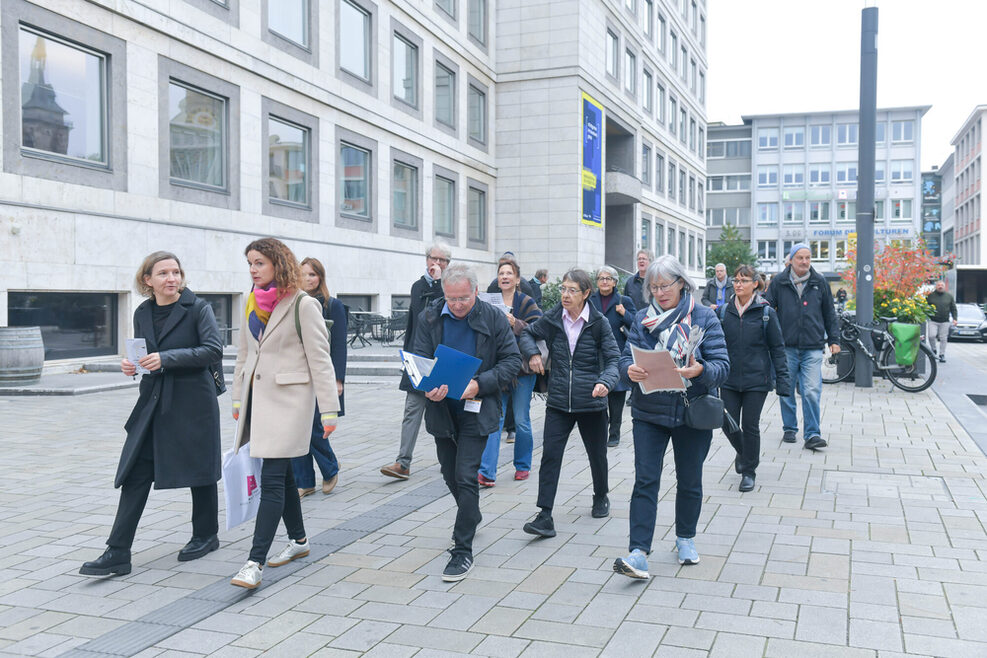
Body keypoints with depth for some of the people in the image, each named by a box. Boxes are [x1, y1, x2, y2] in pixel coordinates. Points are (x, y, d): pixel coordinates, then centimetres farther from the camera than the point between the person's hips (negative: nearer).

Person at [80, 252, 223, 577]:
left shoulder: (198, 308, -7)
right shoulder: (142, 313, 9)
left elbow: (214, 349, -17)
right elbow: (144, 356, 19)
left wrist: (166, 358, -22)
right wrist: (131, 364, -4)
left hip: (193, 402, -4)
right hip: (153, 401, 5)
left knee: (199, 471, 9)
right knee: (135, 474, -2)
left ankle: (206, 535, 30)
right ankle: (118, 553, 0)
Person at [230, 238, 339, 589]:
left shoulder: (303, 304, -9)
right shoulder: (254, 304, 12)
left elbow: (320, 359, -11)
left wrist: (329, 410, -13)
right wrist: (238, 398, 17)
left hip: (288, 400, -7)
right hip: (258, 397, 7)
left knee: (272, 478, -10)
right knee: (281, 473, 15)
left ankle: (255, 562, -10)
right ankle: (298, 539, 30)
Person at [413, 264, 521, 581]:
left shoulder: (494, 319, -8)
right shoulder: (429, 318, -1)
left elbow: (512, 361, -6)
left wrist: (480, 384, -22)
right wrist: (428, 387, -22)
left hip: (477, 410, -4)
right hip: (441, 409, 4)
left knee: (465, 477, -9)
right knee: (450, 474, 17)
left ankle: (463, 551, -1)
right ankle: (471, 517, 46)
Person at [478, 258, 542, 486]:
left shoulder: (527, 303, -1)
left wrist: (516, 324, -26)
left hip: (521, 369, -2)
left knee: (521, 421, 6)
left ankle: (522, 466, 24)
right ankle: (487, 472, -9)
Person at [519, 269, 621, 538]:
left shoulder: (599, 323, -6)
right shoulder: (552, 319, 1)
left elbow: (613, 359, -9)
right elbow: (527, 334, 19)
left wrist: (606, 382, -28)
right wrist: (532, 353, -1)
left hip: (591, 402, -1)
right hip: (558, 402, 1)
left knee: (597, 454, 16)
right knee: (550, 455, -10)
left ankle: (601, 497, 43)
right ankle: (544, 517, -9)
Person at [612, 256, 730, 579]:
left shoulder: (704, 317, -4)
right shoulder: (643, 318, 4)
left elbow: (722, 365, -9)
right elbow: (626, 357, 0)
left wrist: (700, 370, -31)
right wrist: (630, 370, -24)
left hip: (692, 413, -1)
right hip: (649, 411, 1)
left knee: (689, 481, 13)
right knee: (645, 480, -7)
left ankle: (685, 538, 35)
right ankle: (639, 553, -8)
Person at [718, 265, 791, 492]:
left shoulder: (766, 313, -2)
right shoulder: (723, 312, 4)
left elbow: (777, 348, 1)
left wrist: (782, 379, -4)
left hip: (756, 379, -2)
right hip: (729, 378, 3)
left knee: (750, 426, 2)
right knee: (728, 424, 4)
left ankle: (749, 471, 19)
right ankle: (743, 453, 36)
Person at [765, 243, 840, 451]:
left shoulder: (819, 282, 8)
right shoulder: (778, 282, 3)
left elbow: (829, 313, 14)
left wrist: (834, 339, 11)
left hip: (813, 347, 0)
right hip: (786, 346, 0)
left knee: (812, 392, -7)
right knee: (786, 391, 8)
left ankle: (812, 434, -1)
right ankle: (790, 429, 23)